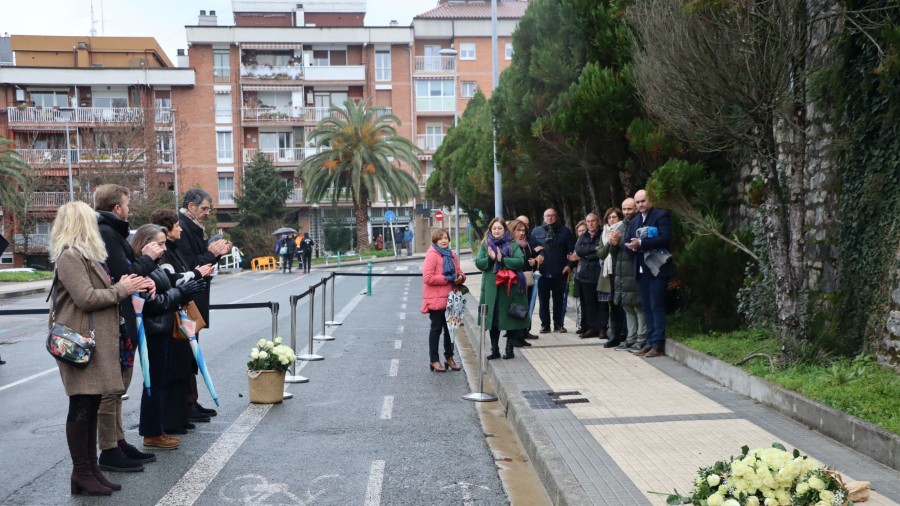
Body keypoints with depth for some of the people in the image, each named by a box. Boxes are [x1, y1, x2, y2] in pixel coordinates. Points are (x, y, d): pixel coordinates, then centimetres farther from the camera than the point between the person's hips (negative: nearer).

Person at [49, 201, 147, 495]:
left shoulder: (84, 255, 20)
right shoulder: (69, 256, -13)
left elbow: (99, 292, 18)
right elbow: (86, 298, -20)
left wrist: (122, 286, 2)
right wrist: (121, 290, -9)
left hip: (95, 341, 10)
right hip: (81, 342, -10)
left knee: (91, 406, 12)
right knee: (82, 407, -3)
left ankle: (91, 469, 18)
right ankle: (81, 474, 5)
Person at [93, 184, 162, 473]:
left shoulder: (109, 231, 17)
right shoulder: (106, 232, -15)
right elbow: (124, 274, -20)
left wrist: (142, 260, -4)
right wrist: (148, 258, -5)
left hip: (119, 318, 10)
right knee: (110, 387, -3)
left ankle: (118, 442, 26)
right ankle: (109, 451, 4)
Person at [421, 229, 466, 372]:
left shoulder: (451, 255, 12)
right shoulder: (432, 255, -11)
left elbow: (459, 272, 19)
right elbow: (427, 278, -19)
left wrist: (460, 277, -5)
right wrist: (447, 279, -18)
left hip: (450, 298, 7)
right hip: (436, 299, -7)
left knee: (450, 328, 14)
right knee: (436, 329, 2)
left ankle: (449, 357, 26)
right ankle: (434, 360, 11)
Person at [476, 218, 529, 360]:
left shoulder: (513, 245, 3)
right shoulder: (485, 245, 10)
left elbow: (520, 261, -10)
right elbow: (478, 263, 1)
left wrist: (502, 259, -20)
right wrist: (490, 258, -17)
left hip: (509, 287, -2)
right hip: (491, 288, 2)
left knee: (510, 319, 2)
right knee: (493, 320, 7)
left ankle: (509, 349, 14)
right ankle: (495, 350, 18)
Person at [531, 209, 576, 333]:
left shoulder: (565, 231, 3)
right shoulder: (537, 232, 7)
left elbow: (572, 250, 1)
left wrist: (569, 265, -9)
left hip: (560, 273, -1)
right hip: (542, 273, 1)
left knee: (558, 300, 7)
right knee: (543, 300, 5)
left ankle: (558, 324, 16)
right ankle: (545, 324, 13)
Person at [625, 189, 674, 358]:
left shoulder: (661, 215, -3)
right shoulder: (634, 221, 19)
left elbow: (665, 238, -16)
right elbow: (627, 243, 13)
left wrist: (641, 243, -21)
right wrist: (632, 246, -10)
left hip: (656, 269, -7)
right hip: (640, 270, 7)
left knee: (657, 307, -6)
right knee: (646, 308, 8)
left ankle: (658, 345, -4)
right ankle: (650, 342, 13)